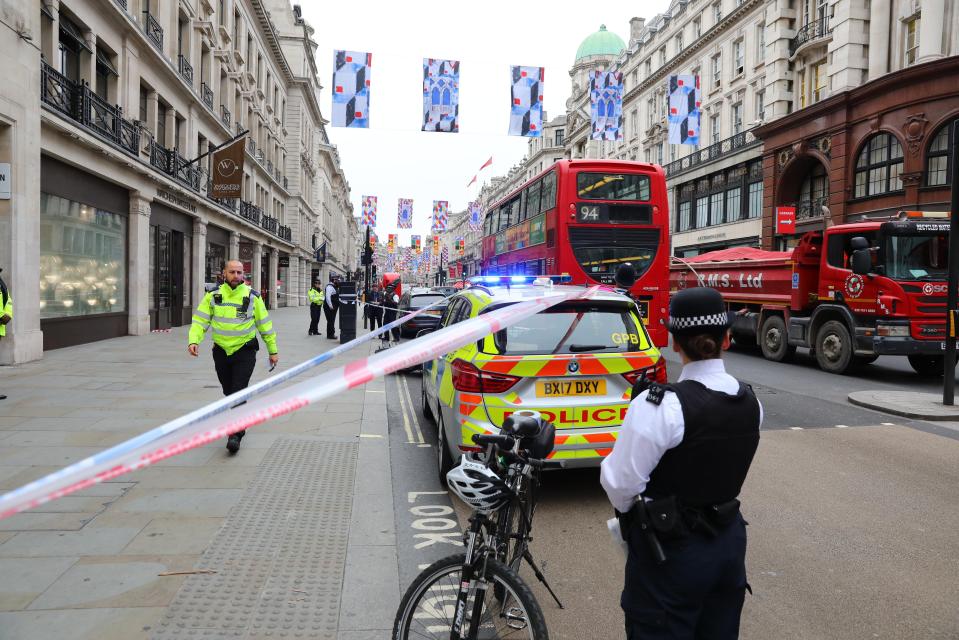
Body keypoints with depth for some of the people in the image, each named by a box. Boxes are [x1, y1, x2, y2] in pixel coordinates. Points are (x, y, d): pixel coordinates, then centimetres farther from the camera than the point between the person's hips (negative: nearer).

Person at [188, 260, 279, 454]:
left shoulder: (252, 296, -2)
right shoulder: (213, 296, 1)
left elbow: (265, 324, 4)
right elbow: (200, 320, -2)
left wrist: (273, 351, 6)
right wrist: (194, 340, -21)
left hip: (245, 352, -3)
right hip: (221, 351, 3)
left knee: (238, 392, -12)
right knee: (229, 392, 15)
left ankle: (235, 435, -10)